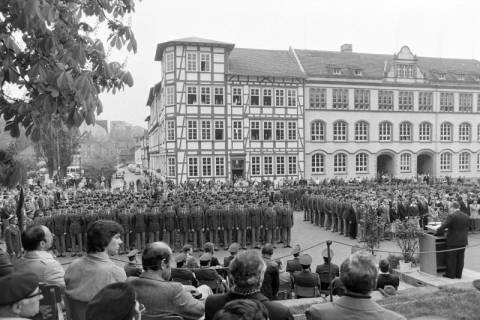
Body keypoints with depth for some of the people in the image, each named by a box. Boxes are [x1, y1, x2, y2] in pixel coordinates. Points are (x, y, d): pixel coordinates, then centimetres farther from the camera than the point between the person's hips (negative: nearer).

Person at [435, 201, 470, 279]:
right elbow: (467, 228, 11)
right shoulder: (466, 216, 4)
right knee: (460, 258, 11)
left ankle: (450, 274, 11)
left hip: (453, 241, -6)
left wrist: (437, 233, -3)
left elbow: (443, 226, -17)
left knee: (451, 258, 4)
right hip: (463, 241, 6)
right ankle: (459, 274, 18)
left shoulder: (451, 216, -16)